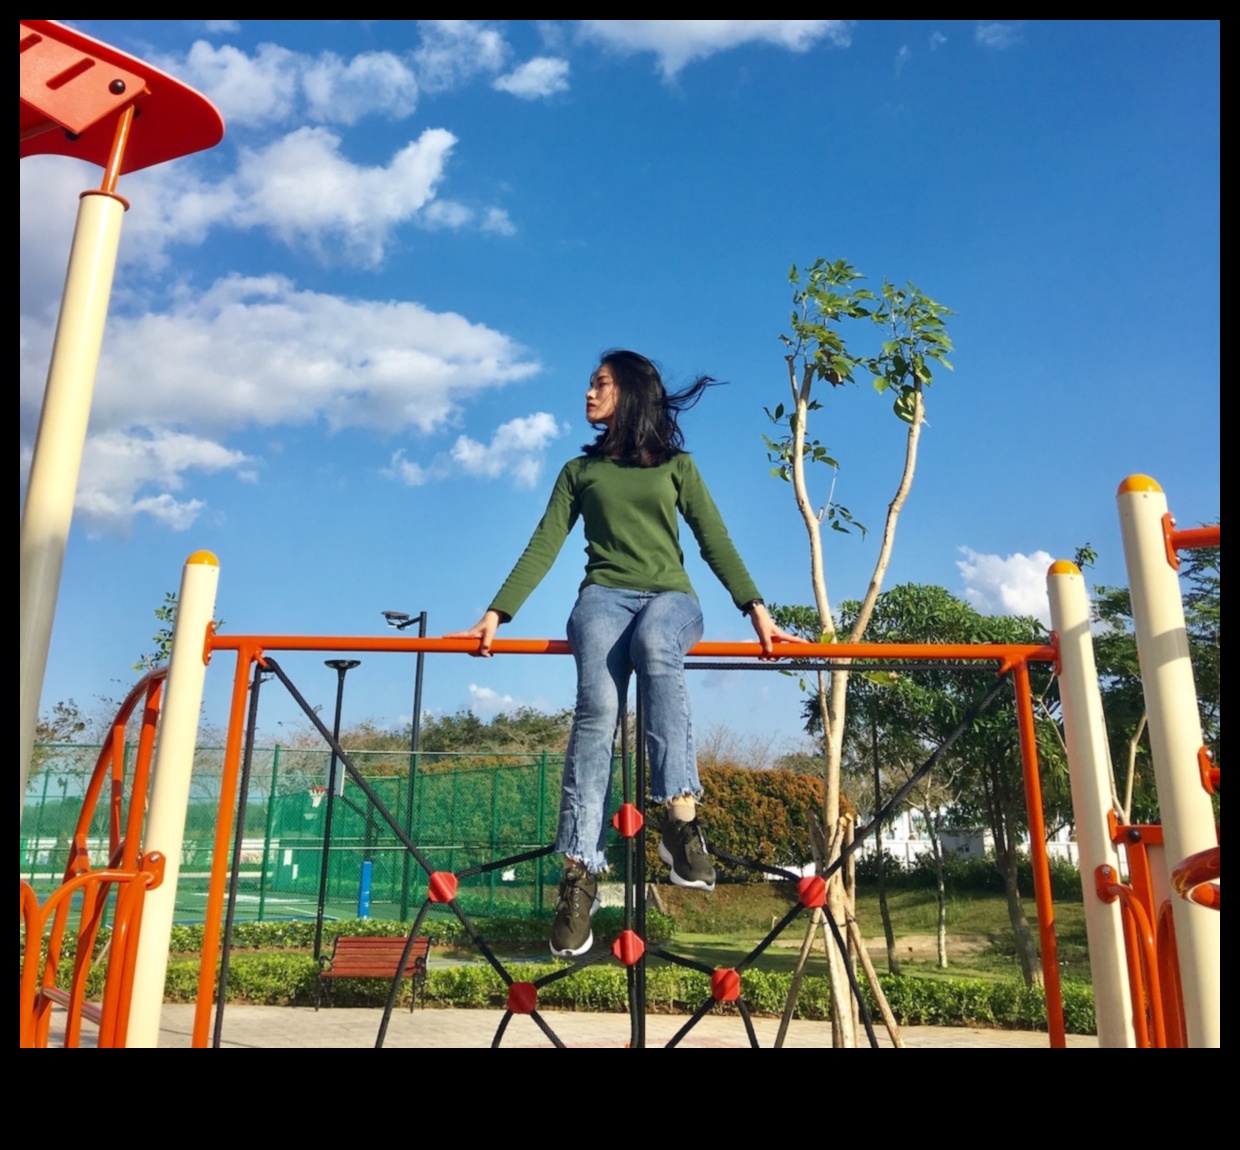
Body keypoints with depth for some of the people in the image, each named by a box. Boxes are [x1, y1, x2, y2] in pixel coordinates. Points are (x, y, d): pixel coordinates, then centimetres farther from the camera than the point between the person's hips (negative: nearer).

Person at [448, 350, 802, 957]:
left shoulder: (676, 465, 18)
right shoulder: (579, 471, 21)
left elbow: (715, 542, 8)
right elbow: (543, 548, 12)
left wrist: (756, 610, -6)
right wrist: (497, 614, -1)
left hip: (670, 597, -1)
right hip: (605, 595, 1)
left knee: (654, 646, -39)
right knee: (598, 707, -30)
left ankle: (680, 818, -41)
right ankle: (580, 872, -33)